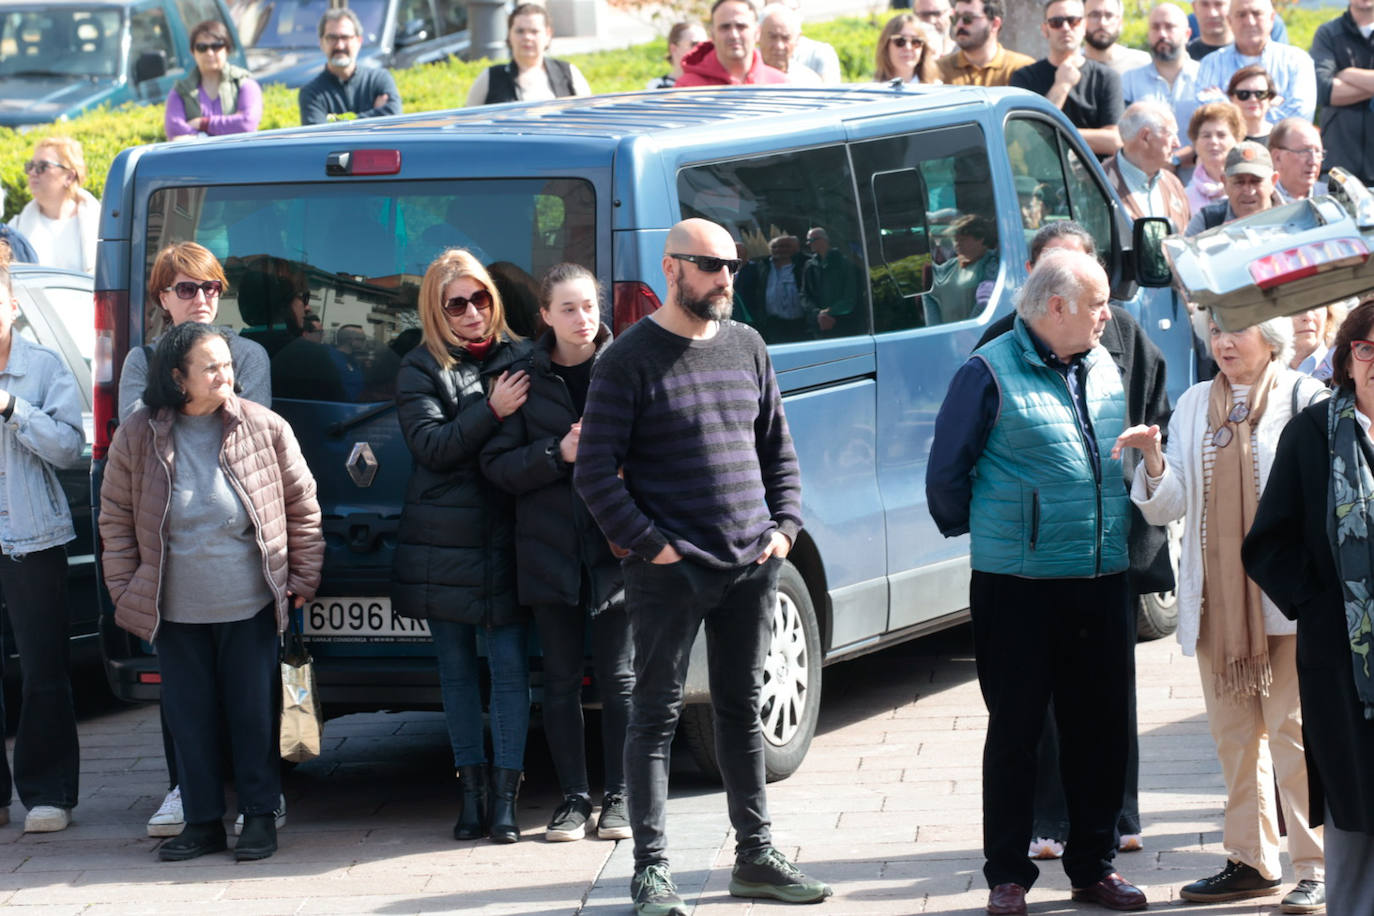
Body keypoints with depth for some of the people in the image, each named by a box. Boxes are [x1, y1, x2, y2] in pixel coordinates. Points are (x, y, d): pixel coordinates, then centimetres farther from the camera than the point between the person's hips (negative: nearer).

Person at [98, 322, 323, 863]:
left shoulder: (264, 429, -5)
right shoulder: (138, 437, -3)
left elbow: (302, 506, 5)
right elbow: (116, 518, 6)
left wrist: (304, 578, 3)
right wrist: (125, 590, 3)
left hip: (250, 609, -1)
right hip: (175, 612, 1)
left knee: (254, 713, 3)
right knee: (189, 717, 7)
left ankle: (260, 817, 16)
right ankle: (203, 822, 17)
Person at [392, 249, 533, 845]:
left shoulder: (520, 360, 7)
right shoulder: (421, 371, 4)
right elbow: (431, 447, -9)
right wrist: (492, 412, -16)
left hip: (505, 539, 0)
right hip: (442, 543, 0)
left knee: (509, 664, -5)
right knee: (456, 668, 6)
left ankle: (505, 796, -3)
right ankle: (473, 793, 13)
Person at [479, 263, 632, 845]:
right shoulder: (526, 378, 4)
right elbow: (497, 465, 1)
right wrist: (559, 453, -12)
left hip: (614, 548, -1)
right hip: (549, 550, 2)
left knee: (617, 677, 2)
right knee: (561, 680, 6)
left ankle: (619, 798, 12)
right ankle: (574, 798, 14)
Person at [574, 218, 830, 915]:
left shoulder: (746, 347, 11)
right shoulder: (631, 359, -6)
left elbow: (778, 450, 19)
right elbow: (594, 473, -9)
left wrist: (784, 526, 6)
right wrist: (649, 544, -13)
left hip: (751, 566, 6)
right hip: (670, 572, -5)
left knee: (743, 708, 13)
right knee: (656, 715, -2)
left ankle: (756, 856, 21)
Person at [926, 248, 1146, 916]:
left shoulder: (1103, 368, 10)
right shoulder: (991, 373, -9)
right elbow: (946, 472, -2)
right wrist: (975, 533, 10)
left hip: (1102, 584, 6)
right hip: (1019, 586, -5)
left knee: (1101, 728, 9)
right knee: (1015, 730, 2)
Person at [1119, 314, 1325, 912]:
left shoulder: (1304, 399, 0)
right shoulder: (1194, 405, 14)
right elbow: (1166, 507, 12)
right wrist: (1154, 459, -7)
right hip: (1215, 596, 5)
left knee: (1293, 729, -7)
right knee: (1233, 731, 10)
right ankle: (1253, 861, 19)